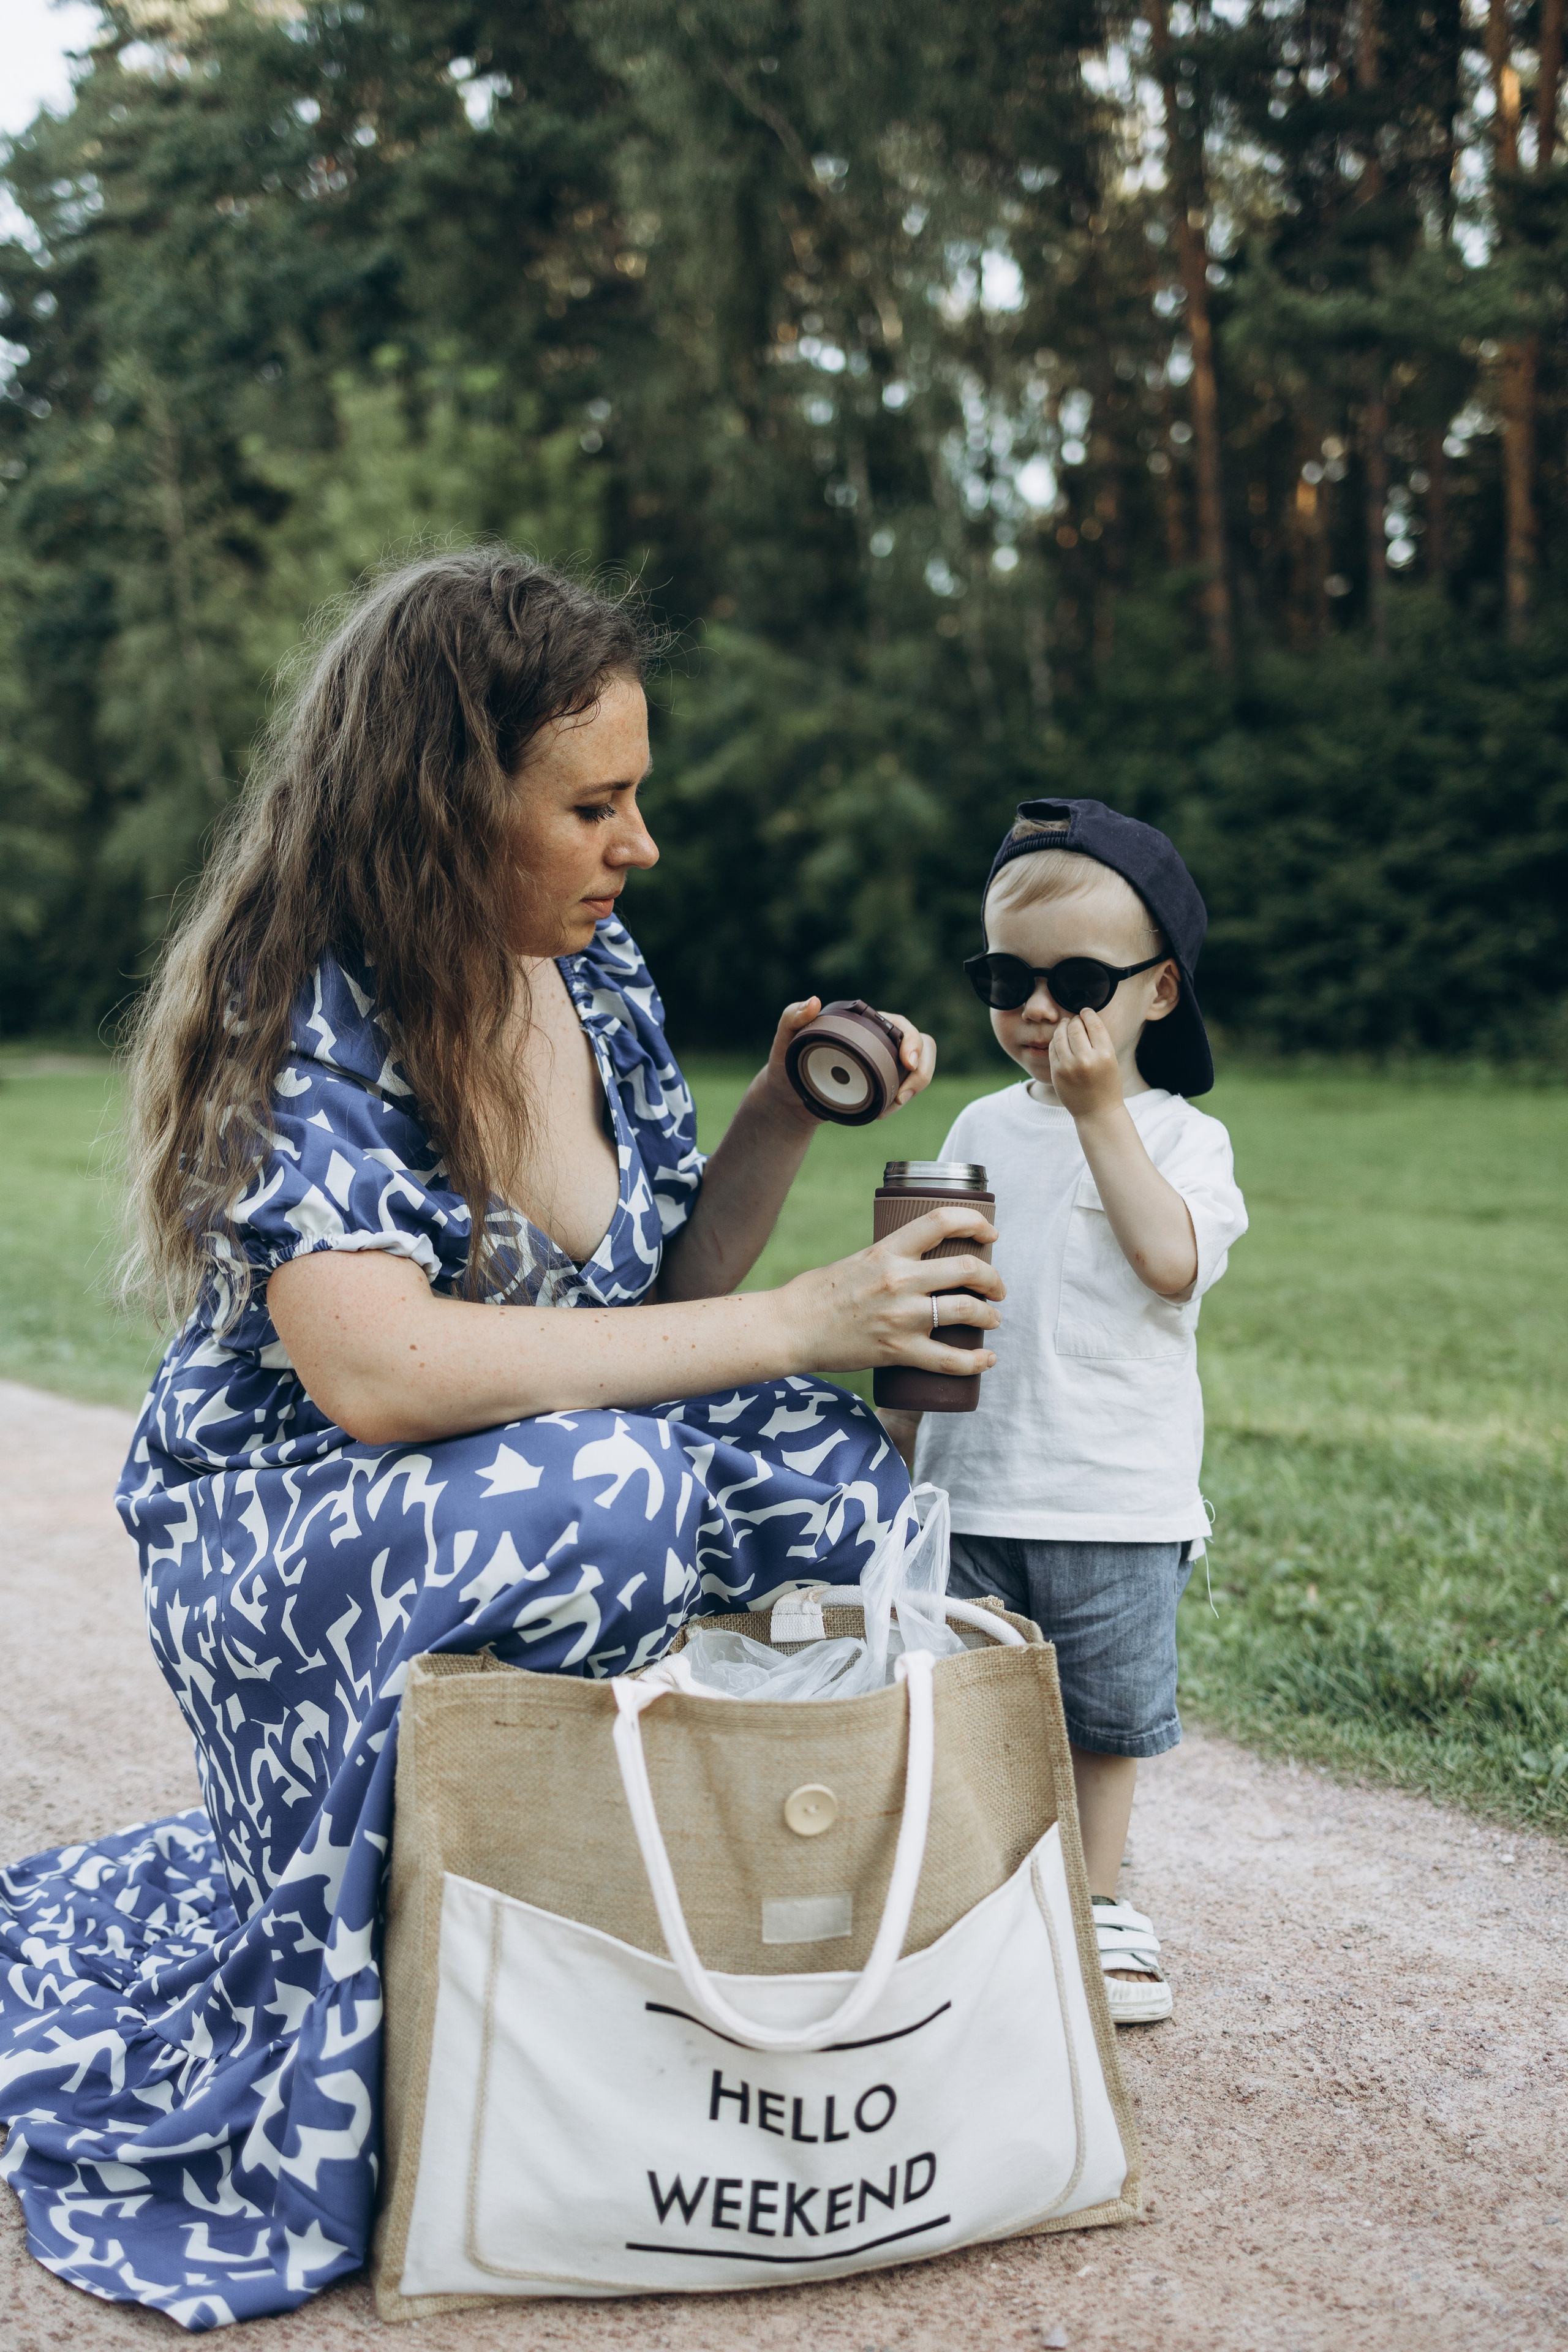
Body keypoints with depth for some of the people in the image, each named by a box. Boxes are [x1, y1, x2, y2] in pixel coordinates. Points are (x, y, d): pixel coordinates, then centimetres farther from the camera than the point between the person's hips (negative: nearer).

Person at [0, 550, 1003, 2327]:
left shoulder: (600, 979, 3)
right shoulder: (303, 1009, -18)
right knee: (603, 1497, -34)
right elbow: (378, 1370, -32)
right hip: (288, 1543, -6)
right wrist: (794, 1326, -30)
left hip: (562, 1516, 6)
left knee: (831, 1465, -18)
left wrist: (784, 1115, -6)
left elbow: (657, 1295, 11)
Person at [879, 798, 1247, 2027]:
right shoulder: (982, 1129, 9)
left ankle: (1096, 1906, 26)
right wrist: (898, 1426, 12)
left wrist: (1100, 1112, -18)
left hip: (1118, 1501, -3)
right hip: (973, 1489, 3)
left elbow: (1171, 1261, -22)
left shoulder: (1179, 1134, -2)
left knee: (1105, 1719, 9)